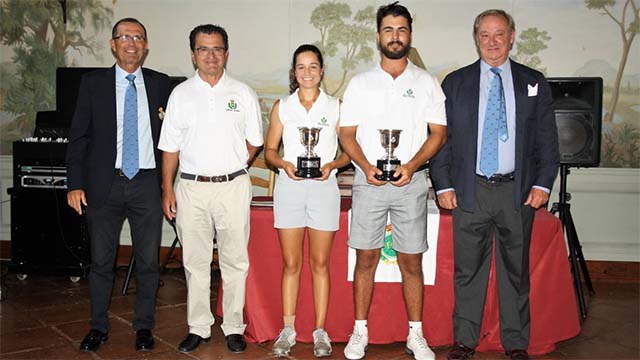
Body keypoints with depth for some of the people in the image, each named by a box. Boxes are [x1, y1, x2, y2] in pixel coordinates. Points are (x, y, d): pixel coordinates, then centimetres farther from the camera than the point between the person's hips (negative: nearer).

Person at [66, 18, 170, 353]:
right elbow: (78, 135, 2)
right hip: (104, 183, 0)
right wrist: (75, 184, -4)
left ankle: (144, 326, 23)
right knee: (101, 260, 9)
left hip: (147, 183, 1)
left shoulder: (160, 83, 6)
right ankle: (99, 326, 26)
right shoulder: (93, 83, 3)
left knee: (148, 261, 7)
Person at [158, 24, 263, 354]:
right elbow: (170, 147, 7)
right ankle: (198, 327, 21)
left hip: (233, 187, -1)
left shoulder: (243, 93, 5)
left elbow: (254, 142, 11)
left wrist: (232, 168, 2)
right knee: (195, 262, 8)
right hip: (192, 188, 1)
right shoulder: (180, 94, 6)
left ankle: (234, 328, 17)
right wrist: (167, 190, 2)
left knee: (235, 262, 4)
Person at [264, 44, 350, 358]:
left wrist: (331, 164, -13)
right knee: (291, 263, 5)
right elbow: (269, 150, 10)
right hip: (289, 187, 1)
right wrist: (284, 164, -10)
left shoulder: (336, 106, 6)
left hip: (323, 187, -1)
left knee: (320, 263, 4)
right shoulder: (282, 106, 10)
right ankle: (288, 329, 15)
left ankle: (320, 331, 14)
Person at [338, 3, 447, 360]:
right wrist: (366, 166, -11)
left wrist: (411, 166, -13)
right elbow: (347, 133, 6)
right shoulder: (360, 83, 8)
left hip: (411, 181, 0)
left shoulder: (427, 82, 7)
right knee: (366, 258, 4)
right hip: (369, 181, 1)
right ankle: (360, 331, 17)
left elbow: (438, 132, 3)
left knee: (411, 261, 5)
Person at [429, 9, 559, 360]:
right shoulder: (455, 82, 5)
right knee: (468, 269, 6)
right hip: (470, 191, -1)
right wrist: (443, 185, -4)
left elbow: (547, 139, 7)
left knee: (516, 269, 10)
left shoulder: (533, 82, 8)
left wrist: (542, 184, -3)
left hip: (518, 192, 1)